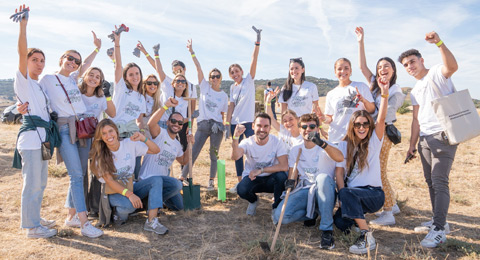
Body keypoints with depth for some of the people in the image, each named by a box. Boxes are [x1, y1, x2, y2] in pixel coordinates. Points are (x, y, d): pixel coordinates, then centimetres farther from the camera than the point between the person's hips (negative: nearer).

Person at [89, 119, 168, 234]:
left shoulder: (129, 144, -5)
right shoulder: (100, 156, -11)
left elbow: (156, 150, -5)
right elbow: (109, 181, -17)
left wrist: (143, 139, -24)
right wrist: (129, 194, -30)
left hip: (130, 187, 4)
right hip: (113, 193, -4)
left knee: (157, 180, -22)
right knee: (130, 205, -36)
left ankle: (151, 222, -30)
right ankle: (118, 212, 3)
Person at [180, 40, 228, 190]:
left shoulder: (224, 96, 9)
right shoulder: (205, 87, 6)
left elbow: (223, 114, 12)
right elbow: (198, 68, -2)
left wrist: (223, 127, 3)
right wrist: (192, 52, -7)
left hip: (216, 126, 1)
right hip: (203, 124, -1)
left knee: (214, 155, 4)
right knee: (193, 153, -2)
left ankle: (211, 181, 17)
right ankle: (182, 178, 7)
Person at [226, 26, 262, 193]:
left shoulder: (249, 80, 1)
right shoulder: (232, 87, 12)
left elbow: (254, 60, -9)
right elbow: (231, 106, 9)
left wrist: (257, 42, -18)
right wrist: (227, 123, 1)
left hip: (248, 121, -5)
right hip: (235, 122, 5)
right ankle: (240, 182, 20)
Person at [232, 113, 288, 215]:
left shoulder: (277, 142, -14)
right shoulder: (247, 142, -14)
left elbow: (284, 166, -25)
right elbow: (235, 157, -35)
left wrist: (261, 170, -28)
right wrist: (235, 137, -52)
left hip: (271, 179, 0)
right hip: (252, 178, 0)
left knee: (281, 175, -32)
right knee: (241, 190, -31)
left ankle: (277, 206, -3)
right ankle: (253, 200, 9)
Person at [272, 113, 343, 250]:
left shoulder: (326, 147, -4)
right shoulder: (295, 150, 9)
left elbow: (340, 158, -28)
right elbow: (292, 173, 8)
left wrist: (322, 143, -44)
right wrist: (290, 181, -17)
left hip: (323, 191, -3)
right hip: (304, 190, 3)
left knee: (323, 177, -40)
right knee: (279, 217, -22)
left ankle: (327, 230, -28)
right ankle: (311, 214, 9)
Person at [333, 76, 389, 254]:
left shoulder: (374, 141, -2)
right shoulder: (344, 145, 6)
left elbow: (381, 119, -20)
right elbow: (339, 172, 0)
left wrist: (384, 92, -33)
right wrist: (343, 196, -16)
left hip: (373, 194, -3)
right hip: (351, 194, 4)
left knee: (348, 193, -34)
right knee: (340, 222, -21)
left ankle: (367, 237, -20)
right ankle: (357, 217, 15)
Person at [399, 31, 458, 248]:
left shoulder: (436, 73, -4)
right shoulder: (414, 91, 19)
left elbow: (452, 67, -29)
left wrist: (439, 43, -39)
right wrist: (412, 145, 16)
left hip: (443, 135, -8)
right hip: (425, 139, 9)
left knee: (439, 182, -11)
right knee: (431, 182, 13)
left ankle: (439, 230, -5)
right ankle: (438, 221, 26)